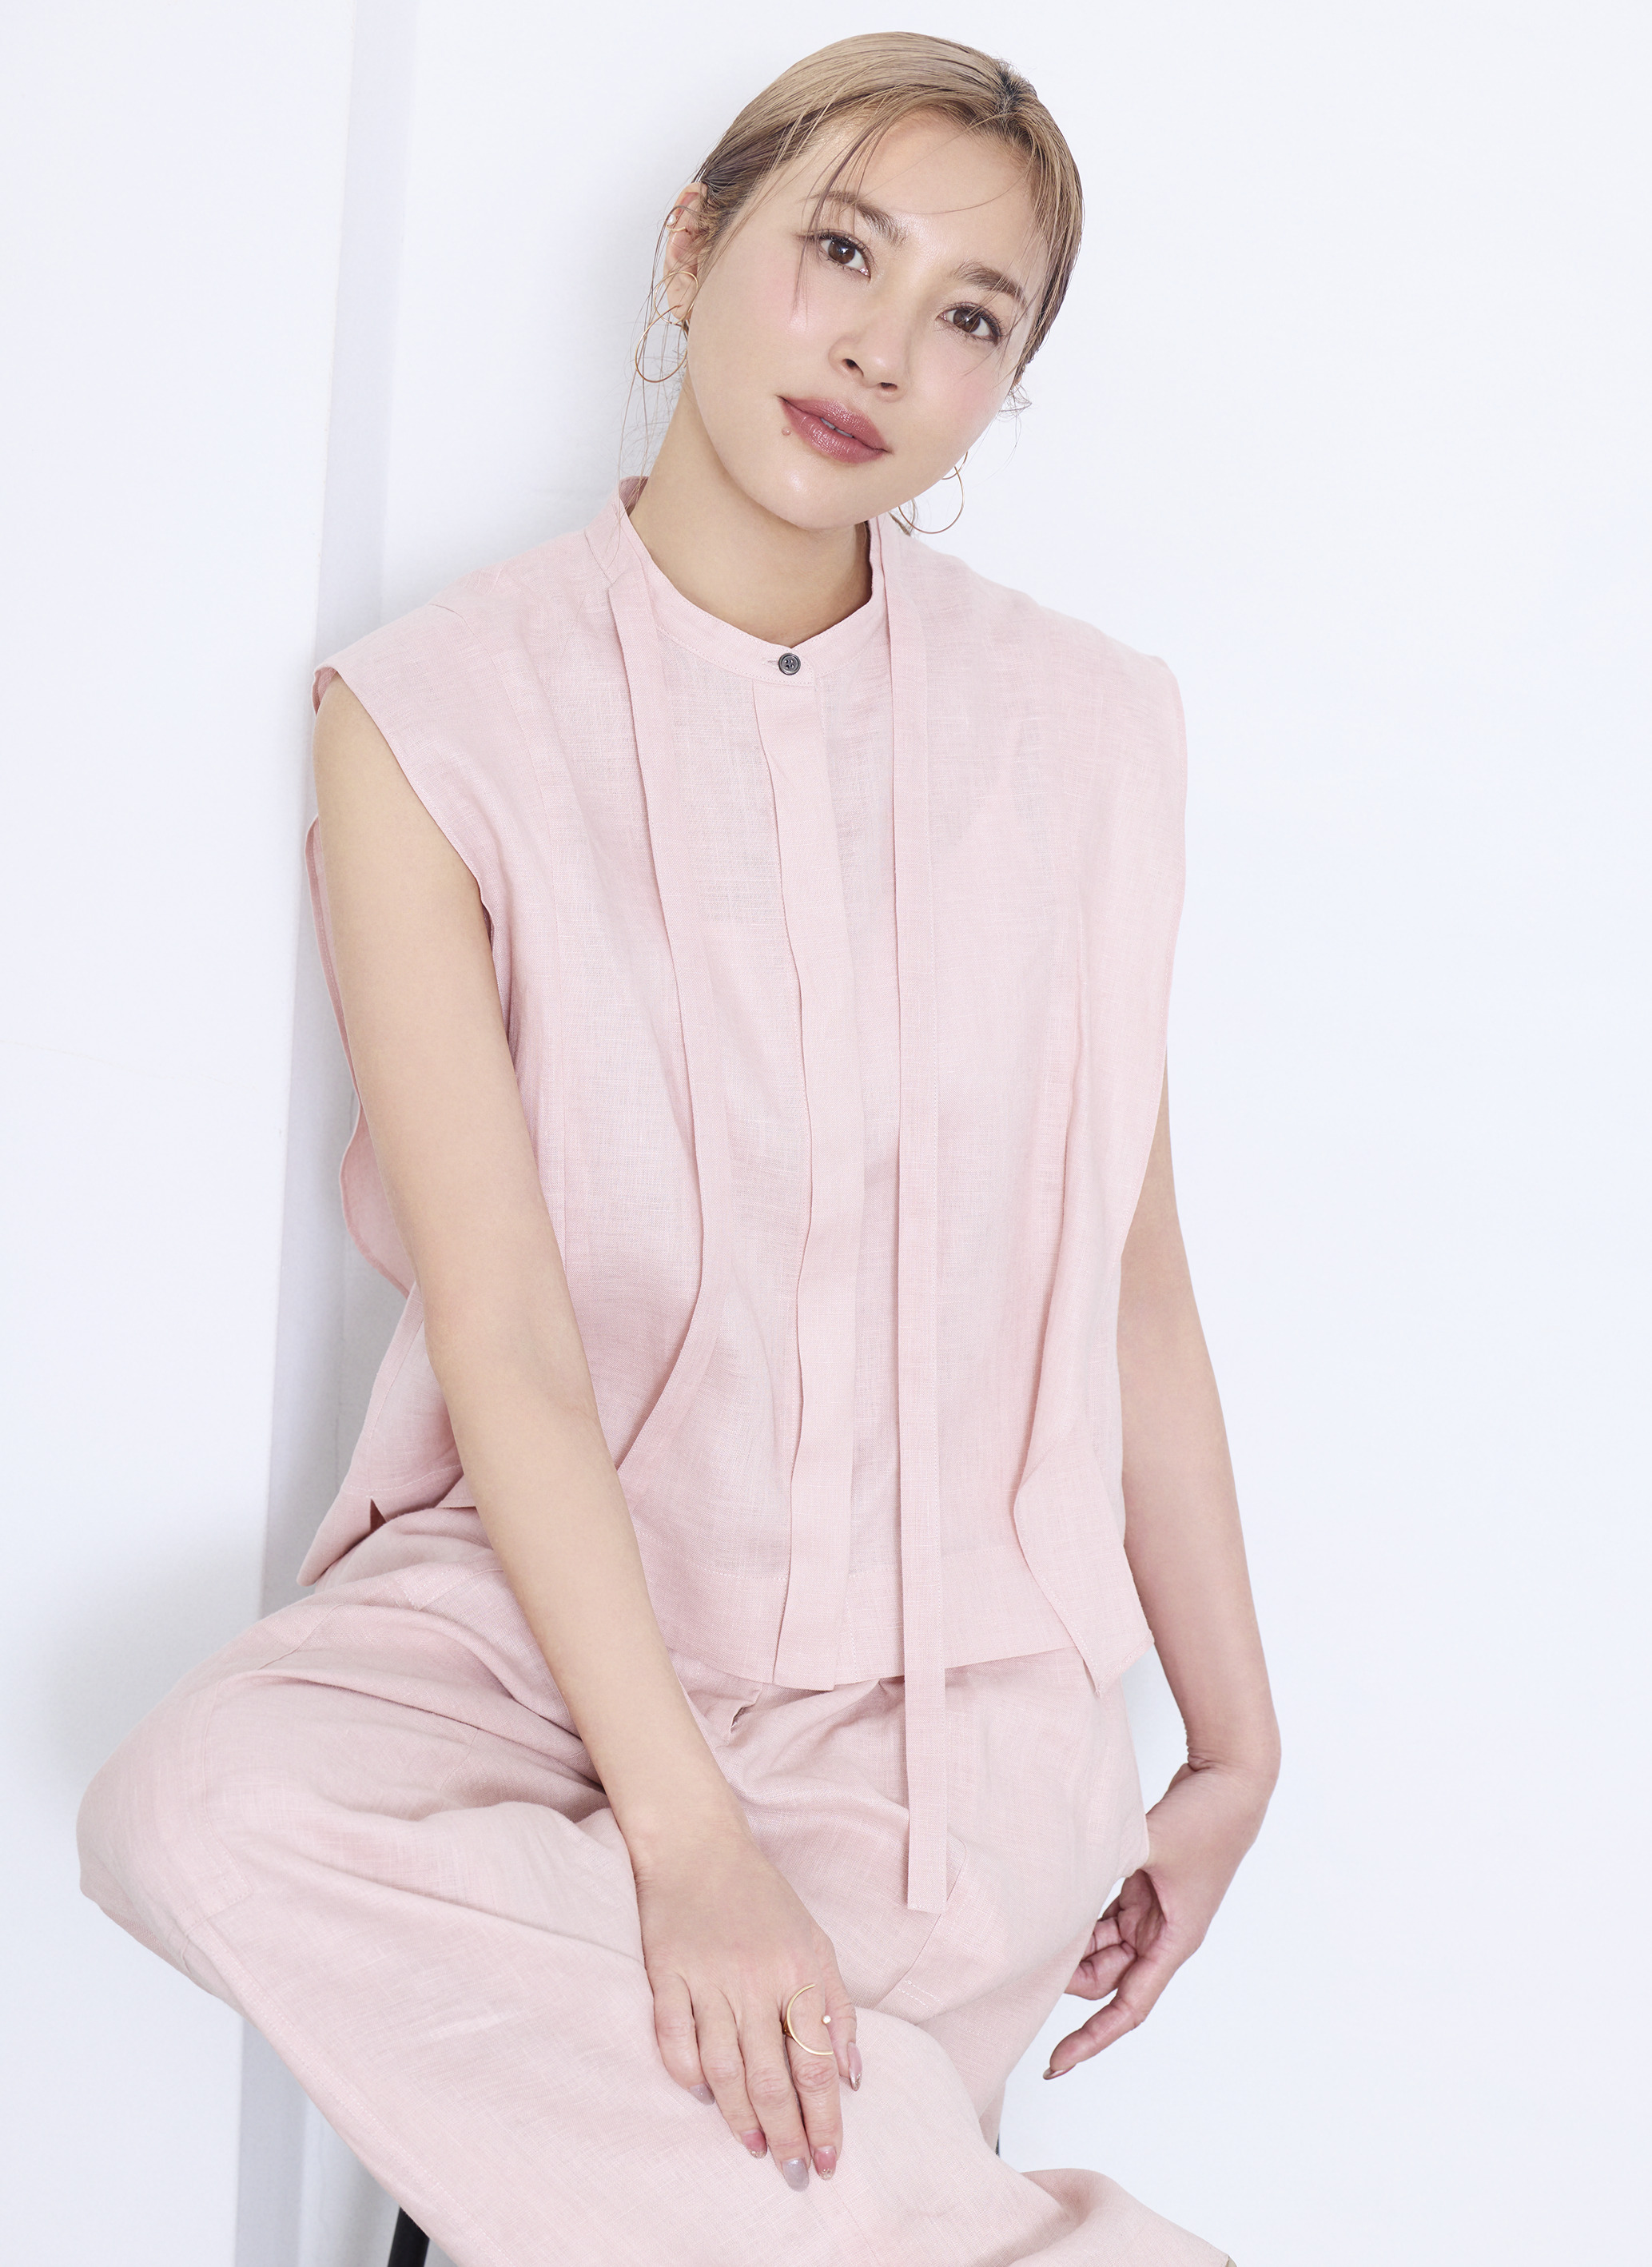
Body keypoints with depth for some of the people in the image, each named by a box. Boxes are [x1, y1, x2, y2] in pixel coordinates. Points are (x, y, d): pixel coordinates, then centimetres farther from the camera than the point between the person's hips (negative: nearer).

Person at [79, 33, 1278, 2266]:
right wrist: (684, 1826, -22)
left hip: (948, 1683, 0)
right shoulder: (439, 717, -6)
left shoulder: (1087, 733, 1)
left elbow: (1133, 1273, 7)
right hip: (537, 1599, 0)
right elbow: (502, 1328, -14)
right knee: (199, 1809, -31)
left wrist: (1235, 1743, 12)